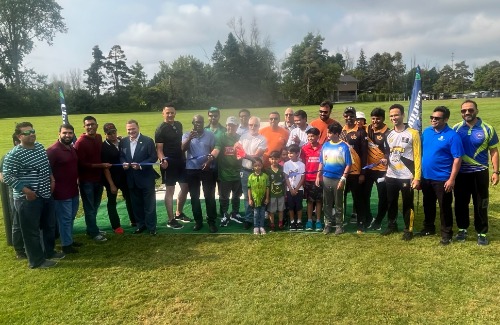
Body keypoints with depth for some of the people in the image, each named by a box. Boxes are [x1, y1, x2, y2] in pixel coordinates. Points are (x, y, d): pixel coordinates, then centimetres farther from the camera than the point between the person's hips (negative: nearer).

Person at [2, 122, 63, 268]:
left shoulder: (40, 147, 6)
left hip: (46, 195, 8)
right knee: (31, 230, 5)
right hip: (28, 199, -8)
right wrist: (26, 191, -21)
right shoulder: (14, 155, -18)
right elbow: (7, 177, -18)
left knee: (50, 225, 20)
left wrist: (51, 179, 9)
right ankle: (37, 260, 18)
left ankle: (49, 251, 39)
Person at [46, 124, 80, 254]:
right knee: (64, 219, 3)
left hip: (74, 190, 8)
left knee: (71, 218, 18)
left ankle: (69, 240, 32)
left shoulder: (72, 148, 9)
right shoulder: (53, 150, -17)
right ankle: (66, 245, 16)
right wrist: (53, 186, -17)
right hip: (61, 192, -8)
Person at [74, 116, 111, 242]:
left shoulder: (99, 137, 3)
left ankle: (92, 229, 34)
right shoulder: (80, 142, -17)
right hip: (86, 180, -6)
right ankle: (94, 232, 20)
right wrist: (101, 165, -18)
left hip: (98, 177, 7)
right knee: (89, 208, 7)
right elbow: (81, 164, -18)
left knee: (95, 206, 19)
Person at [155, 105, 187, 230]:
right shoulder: (161, 129, -12)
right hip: (169, 162, -7)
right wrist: (163, 160, -34)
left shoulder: (178, 125, 8)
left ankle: (179, 213, 30)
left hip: (181, 160, 7)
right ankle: (171, 220, 8)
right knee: (170, 190, -1)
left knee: (185, 187, 12)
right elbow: (159, 149, -16)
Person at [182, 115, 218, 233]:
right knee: (194, 197, 8)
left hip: (207, 168, -1)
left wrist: (209, 161, -15)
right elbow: (182, 149, -11)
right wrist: (189, 138, -25)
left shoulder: (210, 135, 3)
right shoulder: (187, 135, 5)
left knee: (209, 196, 0)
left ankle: (211, 221, 8)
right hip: (192, 169, 2)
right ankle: (198, 221, 19)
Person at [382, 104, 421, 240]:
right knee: (391, 202, 15)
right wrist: (385, 160, -3)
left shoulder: (413, 133, -7)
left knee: (407, 204, 5)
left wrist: (417, 177, -14)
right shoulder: (389, 135, 9)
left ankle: (408, 230, 18)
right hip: (391, 176, 5)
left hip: (407, 176, -5)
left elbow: (417, 156, -9)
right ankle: (392, 225, 31)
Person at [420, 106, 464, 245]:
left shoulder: (452, 136, -14)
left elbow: (457, 159, -14)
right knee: (428, 204, 19)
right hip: (426, 177, 6)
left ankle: (446, 233, 22)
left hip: (442, 179, -5)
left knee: (444, 207, 7)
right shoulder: (426, 132, 3)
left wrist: (452, 179, -18)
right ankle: (428, 227, 37)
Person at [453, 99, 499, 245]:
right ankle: (462, 228, 28)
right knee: (461, 202, 11)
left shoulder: (487, 129, -4)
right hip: (461, 173, 2)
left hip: (480, 172, -1)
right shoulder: (456, 129, -1)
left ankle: (482, 233, 20)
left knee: (480, 204, 7)